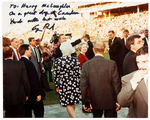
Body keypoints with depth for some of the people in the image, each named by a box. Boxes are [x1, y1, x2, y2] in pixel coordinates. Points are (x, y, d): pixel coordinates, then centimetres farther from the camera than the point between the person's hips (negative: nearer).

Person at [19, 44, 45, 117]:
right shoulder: (29, 63, -20)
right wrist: (38, 93, -16)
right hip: (32, 94, -8)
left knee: (27, 112, 15)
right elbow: (34, 80, -21)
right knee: (39, 111, 6)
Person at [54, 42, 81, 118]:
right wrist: (78, 84, 10)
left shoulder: (57, 61, -10)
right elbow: (78, 74, -2)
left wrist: (57, 86, 6)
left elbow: (56, 75, -5)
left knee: (68, 104, 3)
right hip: (74, 84, 3)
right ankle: (72, 116, 36)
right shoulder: (75, 60, -5)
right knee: (72, 103, 20)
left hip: (64, 85, -3)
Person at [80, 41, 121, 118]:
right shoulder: (111, 64, -15)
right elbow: (116, 83, -11)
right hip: (109, 100, -2)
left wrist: (84, 102, 3)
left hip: (94, 101, 2)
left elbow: (83, 85, -6)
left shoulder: (86, 65, -9)